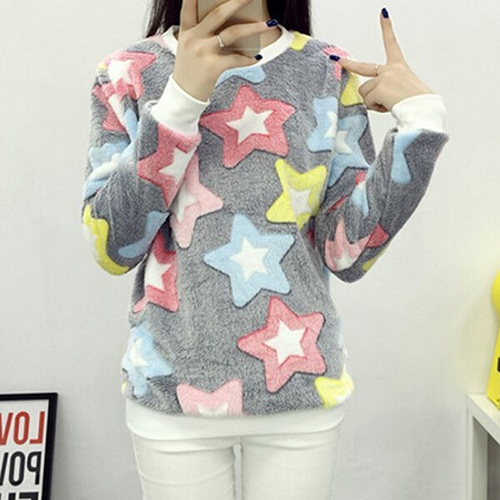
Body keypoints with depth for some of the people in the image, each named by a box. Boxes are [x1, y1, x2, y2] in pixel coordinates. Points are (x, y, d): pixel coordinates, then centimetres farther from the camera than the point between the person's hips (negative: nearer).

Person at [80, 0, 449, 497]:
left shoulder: (330, 72, -2)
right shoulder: (127, 73, -2)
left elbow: (348, 254, -5)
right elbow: (111, 248, -11)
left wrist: (420, 122, -14)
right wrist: (180, 100, -18)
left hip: (302, 385, 1)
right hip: (170, 389, 0)